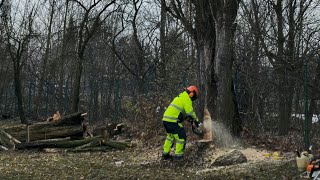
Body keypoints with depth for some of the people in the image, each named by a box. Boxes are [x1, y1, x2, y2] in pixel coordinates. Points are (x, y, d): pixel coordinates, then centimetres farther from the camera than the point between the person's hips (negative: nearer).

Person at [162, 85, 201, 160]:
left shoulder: (180, 97, 25)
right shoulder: (187, 99, -6)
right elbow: (190, 112, -10)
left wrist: (187, 117, 24)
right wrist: (196, 120, 1)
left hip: (166, 119, 10)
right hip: (173, 121, -10)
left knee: (170, 136, 23)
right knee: (181, 136, 1)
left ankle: (165, 154, 26)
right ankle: (178, 154, 4)